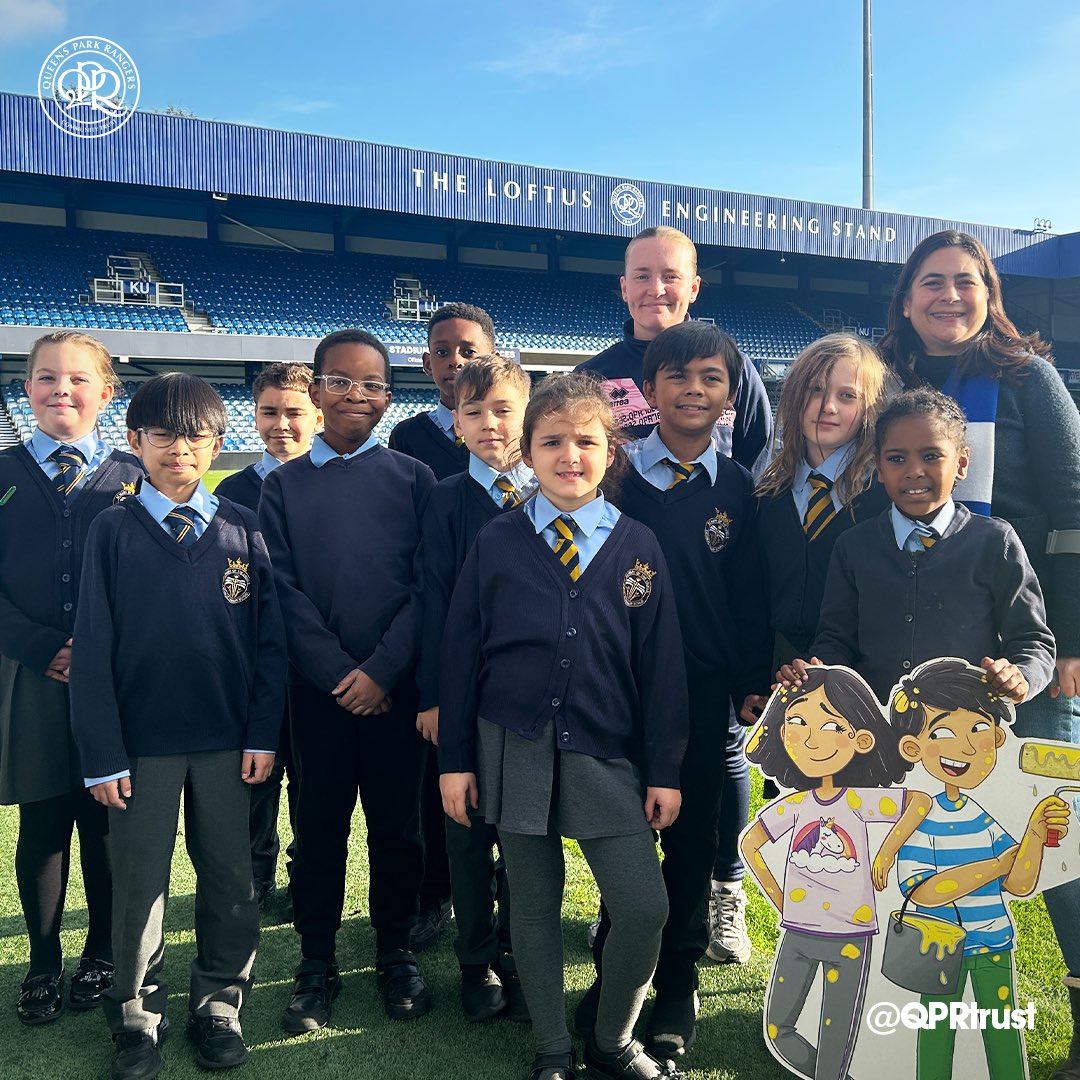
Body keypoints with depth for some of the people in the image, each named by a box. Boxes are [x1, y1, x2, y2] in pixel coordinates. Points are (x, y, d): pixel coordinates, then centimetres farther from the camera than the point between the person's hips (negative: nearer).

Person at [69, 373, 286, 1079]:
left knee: (230, 877, 10)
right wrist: (102, 753, -7)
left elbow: (269, 639, 2)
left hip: (228, 740, 1)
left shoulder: (242, 530, 2)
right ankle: (138, 1016, 29)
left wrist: (263, 734, -3)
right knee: (140, 881, 10)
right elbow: (94, 647, -3)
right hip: (141, 741, -1)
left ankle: (219, 1002, 30)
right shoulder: (114, 531, -1)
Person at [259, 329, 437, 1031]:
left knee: (398, 826, 9)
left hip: (396, 689, 0)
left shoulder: (413, 478, 4)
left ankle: (397, 954, 27)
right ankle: (318, 966, 24)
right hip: (318, 689, 0)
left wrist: (380, 670, -12)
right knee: (319, 828, 9)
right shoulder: (285, 485, 5)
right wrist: (337, 673, -10)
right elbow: (284, 589, -1)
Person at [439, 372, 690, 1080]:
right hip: (514, 748, 0)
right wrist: (456, 757, 1)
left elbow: (661, 663, 2)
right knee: (533, 903, 10)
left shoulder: (638, 547, 1)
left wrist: (664, 769, 1)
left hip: (608, 754, 0)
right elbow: (461, 652, 2)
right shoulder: (496, 543, 0)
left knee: (644, 907, -3)